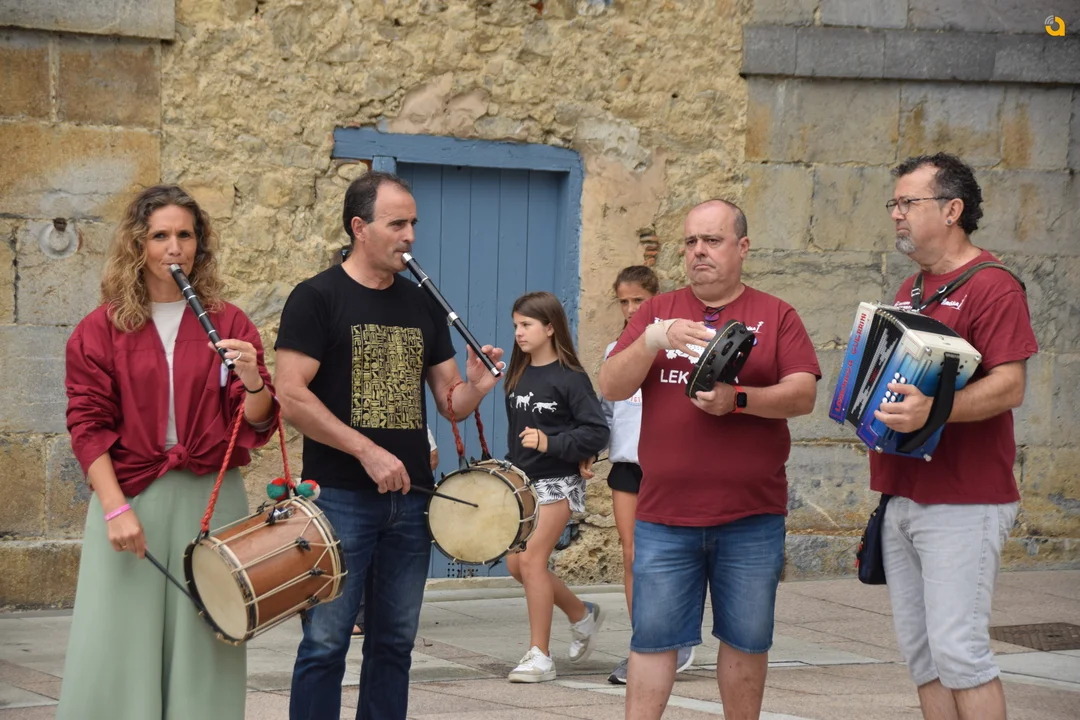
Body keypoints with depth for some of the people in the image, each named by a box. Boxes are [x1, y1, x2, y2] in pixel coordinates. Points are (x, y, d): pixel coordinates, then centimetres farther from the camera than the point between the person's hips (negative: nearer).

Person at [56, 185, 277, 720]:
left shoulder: (228, 324, 7)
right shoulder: (103, 329, 4)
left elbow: (255, 425, 4)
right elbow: (88, 425, 0)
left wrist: (252, 380, -17)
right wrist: (115, 508, -11)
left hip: (210, 496, 1)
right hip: (129, 494, -1)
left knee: (201, 646, 0)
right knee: (118, 647, -4)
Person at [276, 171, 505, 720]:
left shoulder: (423, 307, 12)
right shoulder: (317, 298, -5)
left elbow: (449, 401, 15)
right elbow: (292, 397, -14)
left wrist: (475, 387, -9)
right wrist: (368, 451, -18)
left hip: (410, 497, 6)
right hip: (341, 497, -6)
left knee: (394, 643, 10)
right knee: (326, 643, -5)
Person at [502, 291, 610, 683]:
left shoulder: (570, 379, -12)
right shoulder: (517, 376, 7)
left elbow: (597, 433, -16)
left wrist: (550, 443, -25)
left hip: (558, 481, -7)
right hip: (524, 481, 7)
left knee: (532, 559, -13)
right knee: (516, 563, 7)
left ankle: (539, 656, -5)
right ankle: (582, 614, 30)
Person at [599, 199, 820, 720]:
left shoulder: (775, 316, 5)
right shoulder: (657, 311, 10)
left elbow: (803, 395, -5)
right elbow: (611, 387, 1)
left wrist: (738, 399, -21)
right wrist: (654, 339, -16)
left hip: (751, 517, -1)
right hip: (664, 515, 1)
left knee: (746, 640, 7)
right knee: (653, 638, 1)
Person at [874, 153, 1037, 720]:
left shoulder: (992, 286, -9)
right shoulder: (909, 291, 17)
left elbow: (1009, 386, -19)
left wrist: (932, 411, -33)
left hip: (963, 503, -8)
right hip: (901, 498, 8)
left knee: (958, 650, -12)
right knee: (920, 652, 8)